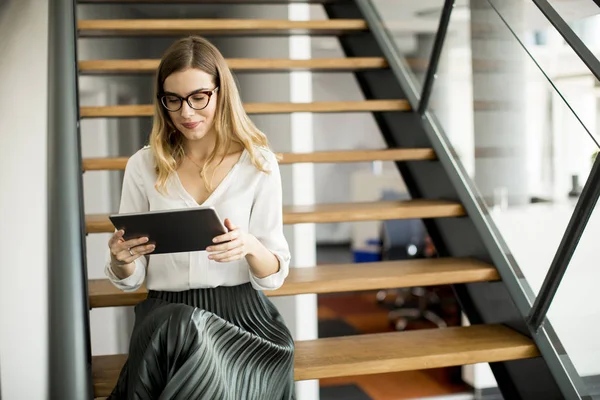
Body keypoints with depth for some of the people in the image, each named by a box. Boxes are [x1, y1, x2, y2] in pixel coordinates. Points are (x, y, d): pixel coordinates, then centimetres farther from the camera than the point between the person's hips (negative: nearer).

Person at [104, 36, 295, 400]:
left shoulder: (258, 163, 1)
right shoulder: (144, 165, 6)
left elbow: (274, 275, 1)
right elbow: (130, 281, 10)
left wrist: (250, 247, -21)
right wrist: (122, 260, -13)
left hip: (240, 312, -1)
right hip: (164, 312, 2)